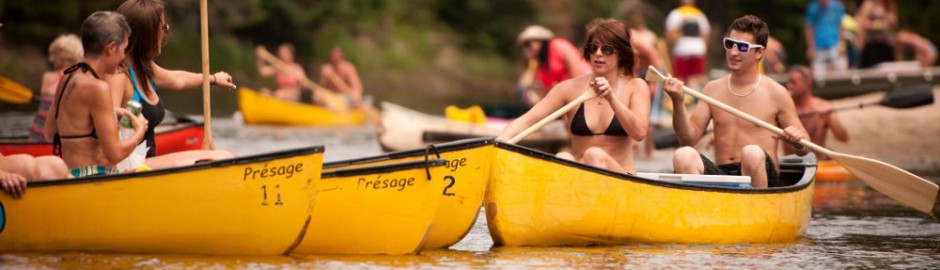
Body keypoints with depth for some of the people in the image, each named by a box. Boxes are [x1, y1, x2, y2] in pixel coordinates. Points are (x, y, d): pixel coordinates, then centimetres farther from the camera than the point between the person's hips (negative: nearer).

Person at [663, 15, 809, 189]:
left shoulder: (775, 93, 5)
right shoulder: (713, 89, 14)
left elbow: (803, 150, 9)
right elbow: (689, 139, 7)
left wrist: (798, 139, -15)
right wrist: (678, 103, -8)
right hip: (721, 176, 2)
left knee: (752, 153, -36)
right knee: (683, 155, -26)